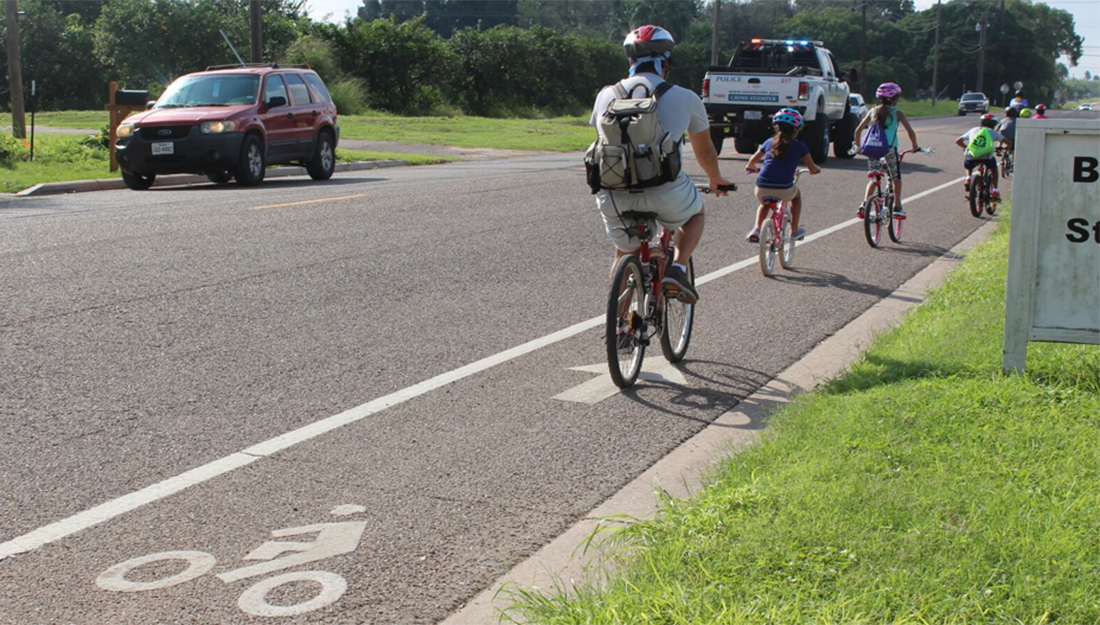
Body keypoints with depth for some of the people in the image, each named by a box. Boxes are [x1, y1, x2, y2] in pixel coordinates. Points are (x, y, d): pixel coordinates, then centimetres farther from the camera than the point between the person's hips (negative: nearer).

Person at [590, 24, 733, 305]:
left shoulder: (606, 95, 14)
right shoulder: (685, 98, 8)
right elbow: (705, 151, 23)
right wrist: (716, 180, 45)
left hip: (613, 197, 3)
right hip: (665, 195, -2)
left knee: (625, 253, 28)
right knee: (695, 212, 31)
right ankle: (677, 268, 9)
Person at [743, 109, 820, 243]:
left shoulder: (769, 142, 14)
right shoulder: (799, 146, 7)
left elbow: (752, 162, 21)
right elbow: (812, 168, 12)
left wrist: (752, 168, 44)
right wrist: (815, 170, 36)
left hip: (762, 190, 2)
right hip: (784, 190, -2)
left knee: (764, 204, 37)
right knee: (797, 194, 34)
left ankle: (757, 229, 13)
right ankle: (794, 230, 33)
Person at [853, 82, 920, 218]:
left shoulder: (873, 111, 13)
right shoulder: (897, 113, 5)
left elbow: (858, 130, 12)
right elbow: (910, 132, 0)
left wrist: (858, 146, 24)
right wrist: (915, 146, 14)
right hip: (890, 148, -3)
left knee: (873, 178, 16)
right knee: (896, 177, 14)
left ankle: (864, 204, -2)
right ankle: (897, 207, 9)